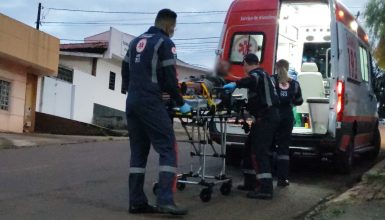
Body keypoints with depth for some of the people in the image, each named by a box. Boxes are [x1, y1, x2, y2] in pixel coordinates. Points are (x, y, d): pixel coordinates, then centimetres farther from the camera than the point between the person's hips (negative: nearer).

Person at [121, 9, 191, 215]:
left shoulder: (136, 41, 20)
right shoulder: (165, 43, -3)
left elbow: (125, 71, 21)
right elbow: (169, 78, -8)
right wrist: (181, 103, 2)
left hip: (132, 103, 8)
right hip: (150, 103, -8)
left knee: (138, 151, 9)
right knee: (167, 149, -7)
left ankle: (136, 201, 6)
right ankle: (165, 200, -17)